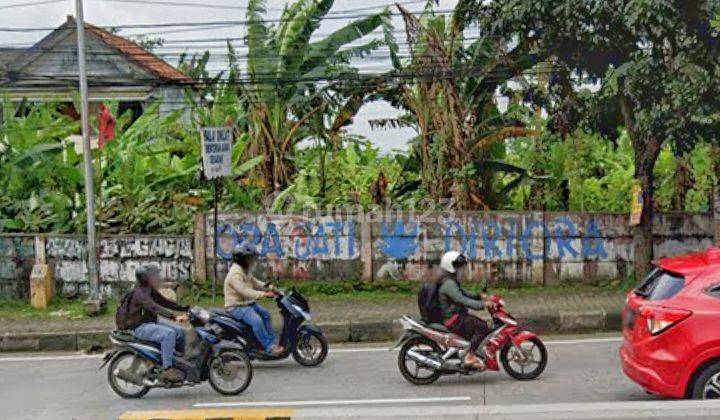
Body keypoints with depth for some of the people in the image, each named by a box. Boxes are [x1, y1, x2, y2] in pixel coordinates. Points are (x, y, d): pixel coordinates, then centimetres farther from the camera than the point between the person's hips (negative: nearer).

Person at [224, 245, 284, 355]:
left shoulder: (245, 271, 13)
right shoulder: (235, 274, -22)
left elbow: (255, 282, 18)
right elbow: (245, 292, -31)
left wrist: (270, 287, 0)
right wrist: (264, 294, -35)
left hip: (247, 303, 11)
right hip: (237, 307, -11)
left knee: (265, 314, 15)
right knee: (256, 320, -28)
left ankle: (272, 341, 19)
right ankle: (269, 347, -23)